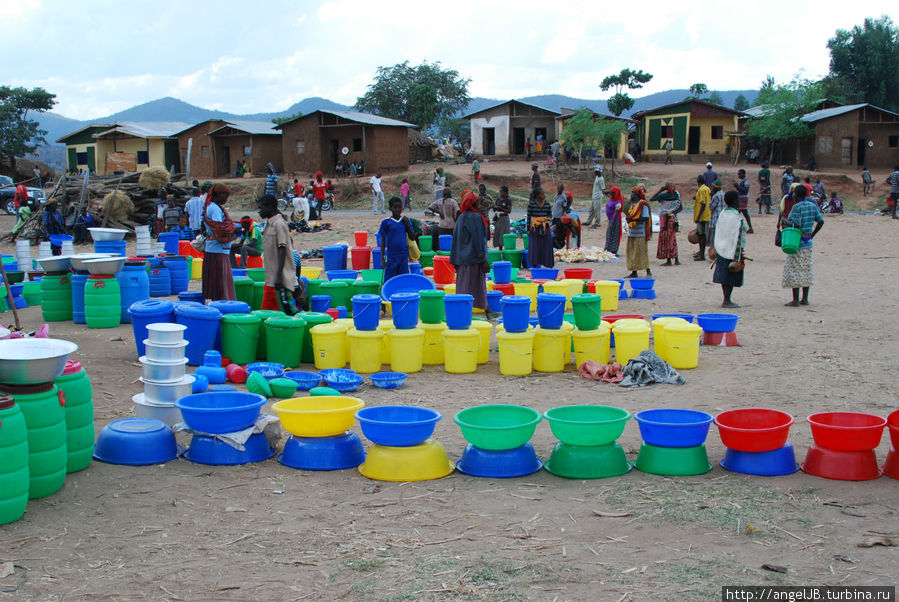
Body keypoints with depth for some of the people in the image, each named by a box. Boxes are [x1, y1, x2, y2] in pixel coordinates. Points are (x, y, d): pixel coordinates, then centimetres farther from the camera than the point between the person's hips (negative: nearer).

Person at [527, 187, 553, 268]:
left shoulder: (547, 204, 6)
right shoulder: (531, 204, -3)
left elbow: (550, 213, 17)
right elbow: (529, 217, -1)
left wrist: (549, 217, -8)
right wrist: (528, 229, -4)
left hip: (545, 227, 3)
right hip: (535, 227, -3)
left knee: (546, 246, 2)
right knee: (534, 246, -1)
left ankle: (547, 264, 11)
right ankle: (534, 265, 7)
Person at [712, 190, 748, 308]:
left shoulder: (723, 213, 8)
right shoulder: (736, 217, -18)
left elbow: (717, 231, 14)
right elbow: (737, 237, -20)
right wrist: (738, 256, -19)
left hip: (721, 249, 9)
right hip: (732, 250, -9)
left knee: (725, 276, 13)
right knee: (731, 277, -2)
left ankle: (726, 299, 19)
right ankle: (727, 301, 1)